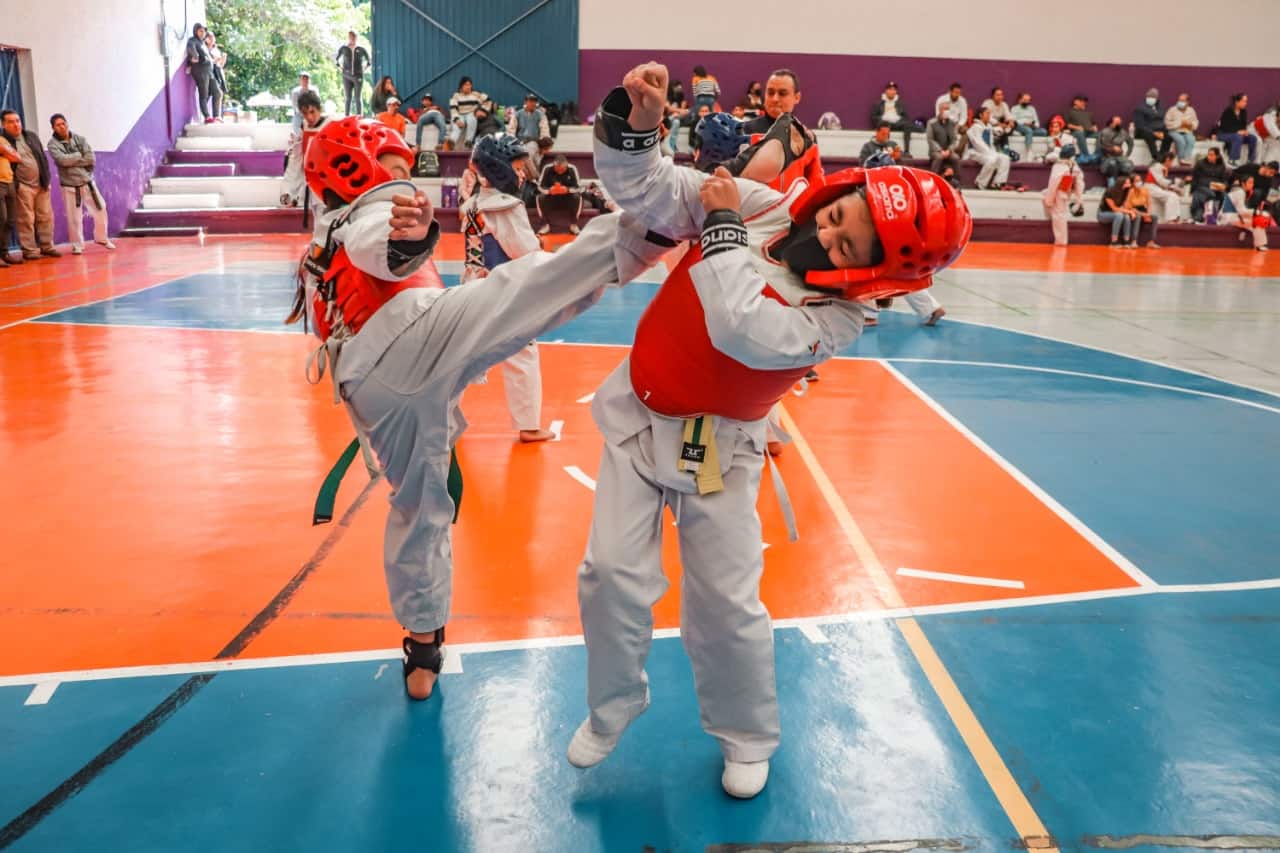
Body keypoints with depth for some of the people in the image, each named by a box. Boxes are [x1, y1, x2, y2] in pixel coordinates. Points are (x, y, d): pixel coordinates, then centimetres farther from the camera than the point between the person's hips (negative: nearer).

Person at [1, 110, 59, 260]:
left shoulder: (32, 136, 12)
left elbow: (43, 157, 16)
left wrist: (46, 178, 8)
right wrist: (14, 185, -14)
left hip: (41, 184, 5)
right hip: (23, 186, -5)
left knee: (46, 217, 8)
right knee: (26, 220, -3)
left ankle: (47, 247, 17)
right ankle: (29, 250, 2)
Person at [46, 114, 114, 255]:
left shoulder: (80, 139, 2)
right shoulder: (53, 143, -6)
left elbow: (91, 159, -7)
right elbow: (62, 160, -22)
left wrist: (72, 161, -13)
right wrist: (80, 155, -10)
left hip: (87, 182, 3)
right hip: (69, 185, -3)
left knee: (100, 209, 7)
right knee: (74, 217, 0)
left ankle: (101, 238, 26)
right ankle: (77, 245, 13)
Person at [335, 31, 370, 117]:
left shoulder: (361, 49, 3)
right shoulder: (343, 48, 5)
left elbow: (368, 61, 15)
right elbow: (336, 58, 19)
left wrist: (364, 68, 5)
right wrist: (339, 67, 8)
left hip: (358, 76, -1)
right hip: (347, 76, 1)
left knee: (358, 98, -1)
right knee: (347, 98, 1)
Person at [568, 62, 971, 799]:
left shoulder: (837, 319, -22)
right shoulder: (762, 207, -11)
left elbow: (741, 330, -38)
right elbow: (648, 189, -8)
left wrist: (722, 229, -26)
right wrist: (634, 126, -28)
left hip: (714, 448, -3)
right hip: (640, 416, 3)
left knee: (726, 603, 2)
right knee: (613, 577, 0)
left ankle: (747, 737, 31)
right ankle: (612, 709, 28)